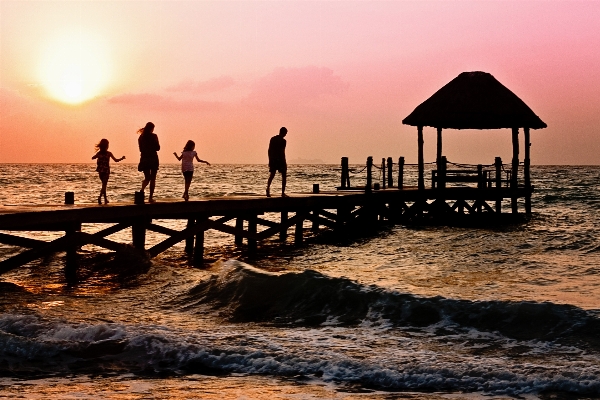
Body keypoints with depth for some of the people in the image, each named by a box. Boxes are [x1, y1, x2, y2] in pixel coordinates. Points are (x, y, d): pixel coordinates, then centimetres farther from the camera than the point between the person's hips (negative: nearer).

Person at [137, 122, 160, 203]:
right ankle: (151, 197, 1)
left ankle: (142, 190, -19)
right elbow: (157, 148, -5)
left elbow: (141, 149, 10)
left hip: (144, 159, 3)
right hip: (153, 158, -3)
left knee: (147, 178, 12)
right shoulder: (154, 136, -8)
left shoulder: (141, 137, 4)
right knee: (153, 178, 5)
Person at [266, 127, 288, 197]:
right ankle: (283, 193, 3)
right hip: (280, 160, -5)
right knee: (284, 176, 7)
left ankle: (268, 187, -17)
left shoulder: (272, 139, 7)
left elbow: (269, 150, 9)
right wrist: (284, 162, -10)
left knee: (272, 175, 11)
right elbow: (282, 152, -15)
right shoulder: (283, 141, -10)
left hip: (273, 160, 5)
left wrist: (270, 160, 16)